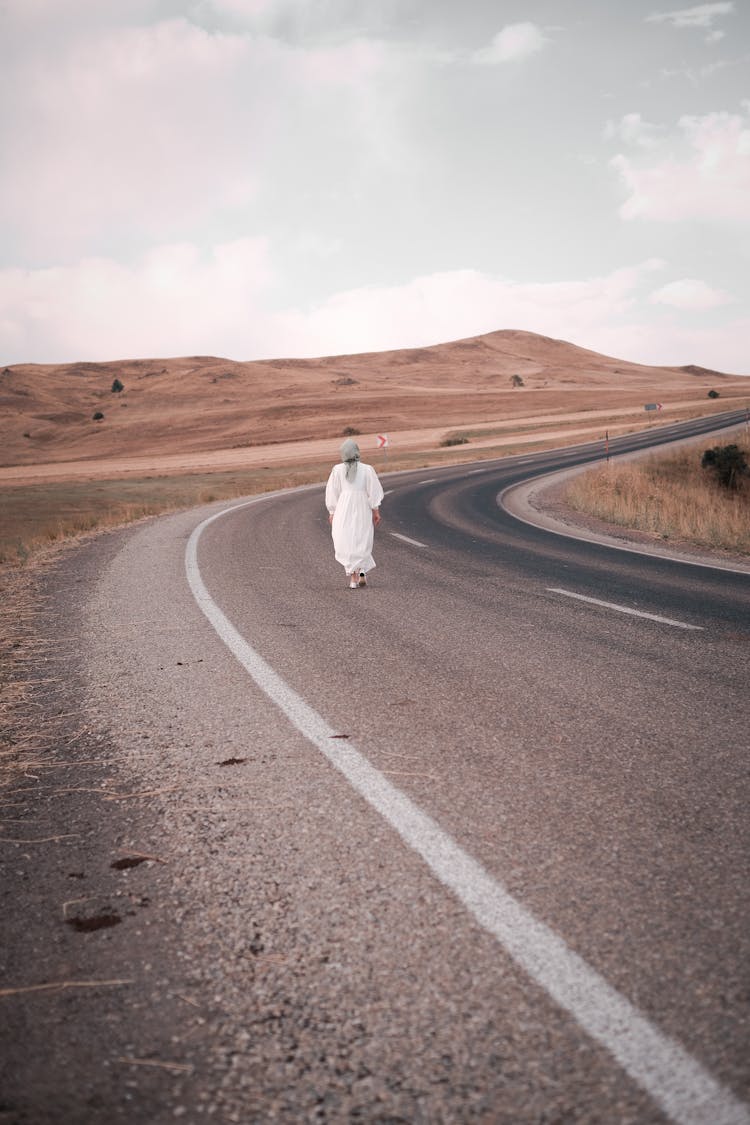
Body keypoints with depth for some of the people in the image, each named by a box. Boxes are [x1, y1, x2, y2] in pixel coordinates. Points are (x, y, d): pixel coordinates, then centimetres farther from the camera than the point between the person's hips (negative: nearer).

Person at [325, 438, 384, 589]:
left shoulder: (337, 470, -3)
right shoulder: (367, 469, -4)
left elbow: (332, 493, 1)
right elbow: (373, 492, -5)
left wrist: (332, 512, 8)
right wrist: (376, 511, -1)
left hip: (343, 510, -1)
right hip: (362, 510, 1)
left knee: (346, 543, 4)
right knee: (362, 542, 13)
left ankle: (352, 577, -5)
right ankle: (362, 572, -3)